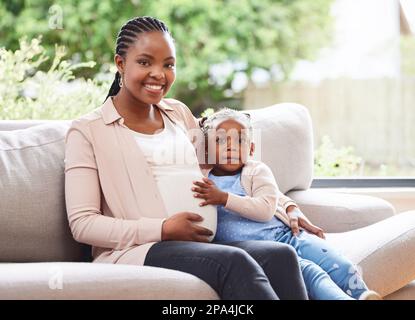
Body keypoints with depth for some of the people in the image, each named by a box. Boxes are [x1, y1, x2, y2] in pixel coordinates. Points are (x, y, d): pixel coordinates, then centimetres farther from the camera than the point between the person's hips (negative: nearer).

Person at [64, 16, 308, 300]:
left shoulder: (179, 114, 21)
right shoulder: (87, 131, 3)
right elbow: (82, 223, -5)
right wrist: (163, 230, -14)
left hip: (200, 244, 6)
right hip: (135, 253, -5)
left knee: (281, 256, -25)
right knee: (235, 263, -33)